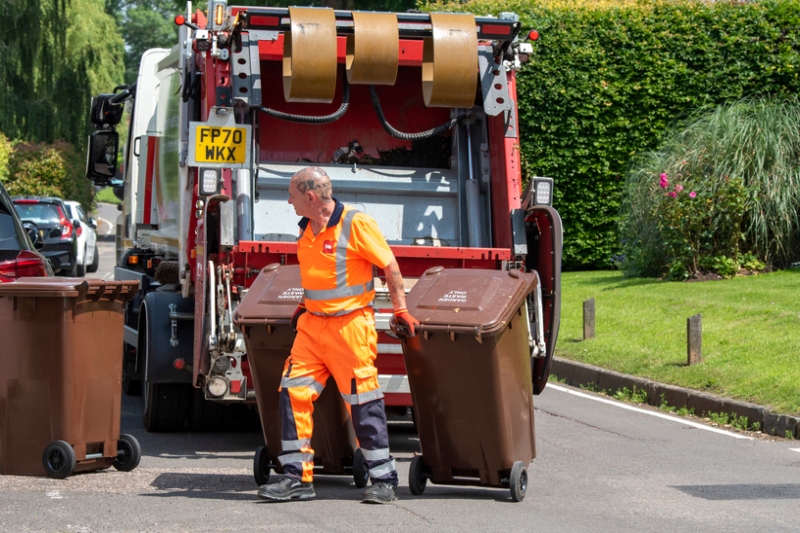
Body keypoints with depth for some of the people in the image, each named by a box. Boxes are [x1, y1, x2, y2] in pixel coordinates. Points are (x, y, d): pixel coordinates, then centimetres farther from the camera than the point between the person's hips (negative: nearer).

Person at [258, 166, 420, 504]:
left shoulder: (356, 224, -13)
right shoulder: (307, 230, 10)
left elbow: (389, 266, -8)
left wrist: (400, 310, -6)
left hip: (350, 325, -7)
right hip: (312, 324, 7)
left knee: (363, 402, -3)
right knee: (293, 393, -3)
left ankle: (384, 481, 6)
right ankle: (298, 478, 2)